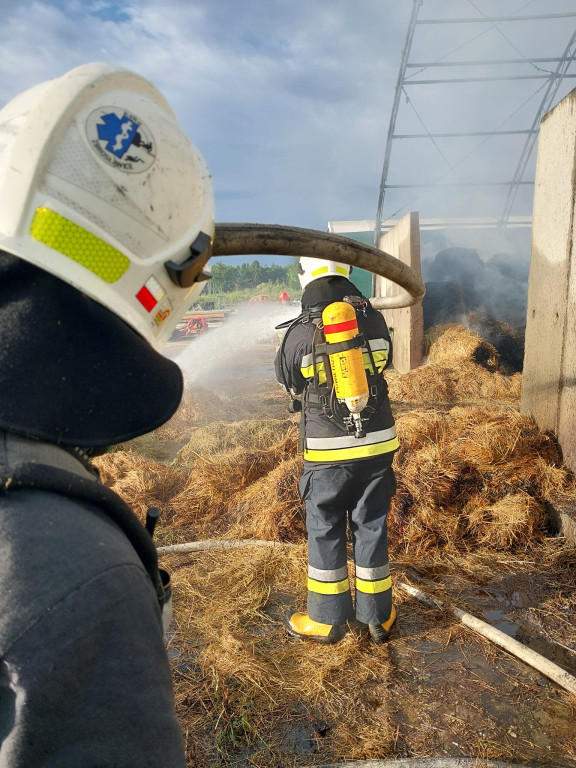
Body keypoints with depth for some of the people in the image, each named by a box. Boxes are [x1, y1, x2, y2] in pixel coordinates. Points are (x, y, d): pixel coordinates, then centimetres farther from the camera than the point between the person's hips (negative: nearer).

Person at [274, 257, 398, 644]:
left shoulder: (299, 334, -13)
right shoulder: (375, 321, -4)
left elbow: (288, 380, 4)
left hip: (327, 451, -3)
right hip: (377, 444, 3)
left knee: (325, 533, 12)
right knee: (372, 529, 15)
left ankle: (327, 620, 25)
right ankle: (378, 616, 29)